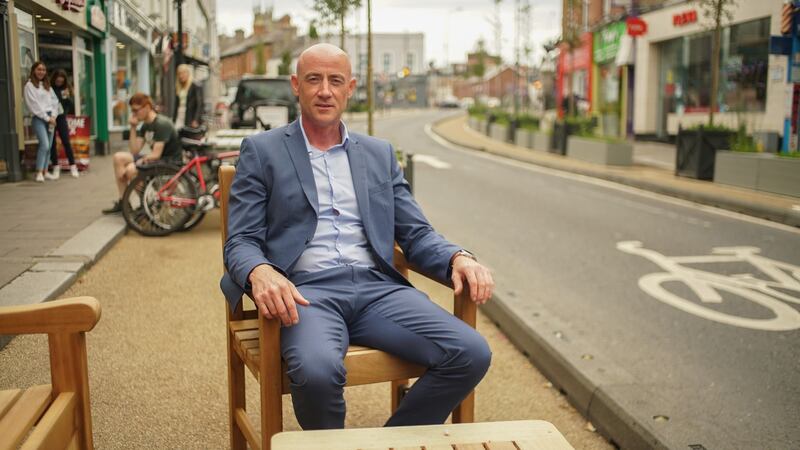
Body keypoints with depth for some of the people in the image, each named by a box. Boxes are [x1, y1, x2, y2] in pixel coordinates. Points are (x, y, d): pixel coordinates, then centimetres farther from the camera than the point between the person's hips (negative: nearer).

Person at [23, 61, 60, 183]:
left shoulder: (47, 85, 18)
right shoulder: (29, 85, -1)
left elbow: (55, 101, 13)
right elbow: (34, 105, -8)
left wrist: (53, 116, -2)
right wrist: (47, 118, -10)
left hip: (50, 118, 6)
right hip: (38, 118, -6)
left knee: (48, 146, 4)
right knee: (44, 144, -18)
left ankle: (45, 171, 10)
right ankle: (39, 172, -16)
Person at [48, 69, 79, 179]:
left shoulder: (66, 89, 3)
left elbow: (72, 106, 3)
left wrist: (68, 97, -14)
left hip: (61, 118, 1)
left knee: (66, 142, 0)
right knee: (52, 143, 3)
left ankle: (73, 166, 6)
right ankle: (56, 167, 11)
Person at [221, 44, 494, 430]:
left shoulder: (380, 153, 19)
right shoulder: (261, 151, 10)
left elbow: (416, 234, 16)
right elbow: (241, 242, 2)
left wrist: (458, 257, -6)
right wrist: (260, 273, -22)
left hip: (375, 286, 4)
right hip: (307, 290, -3)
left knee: (472, 354, -19)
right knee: (317, 369, -36)